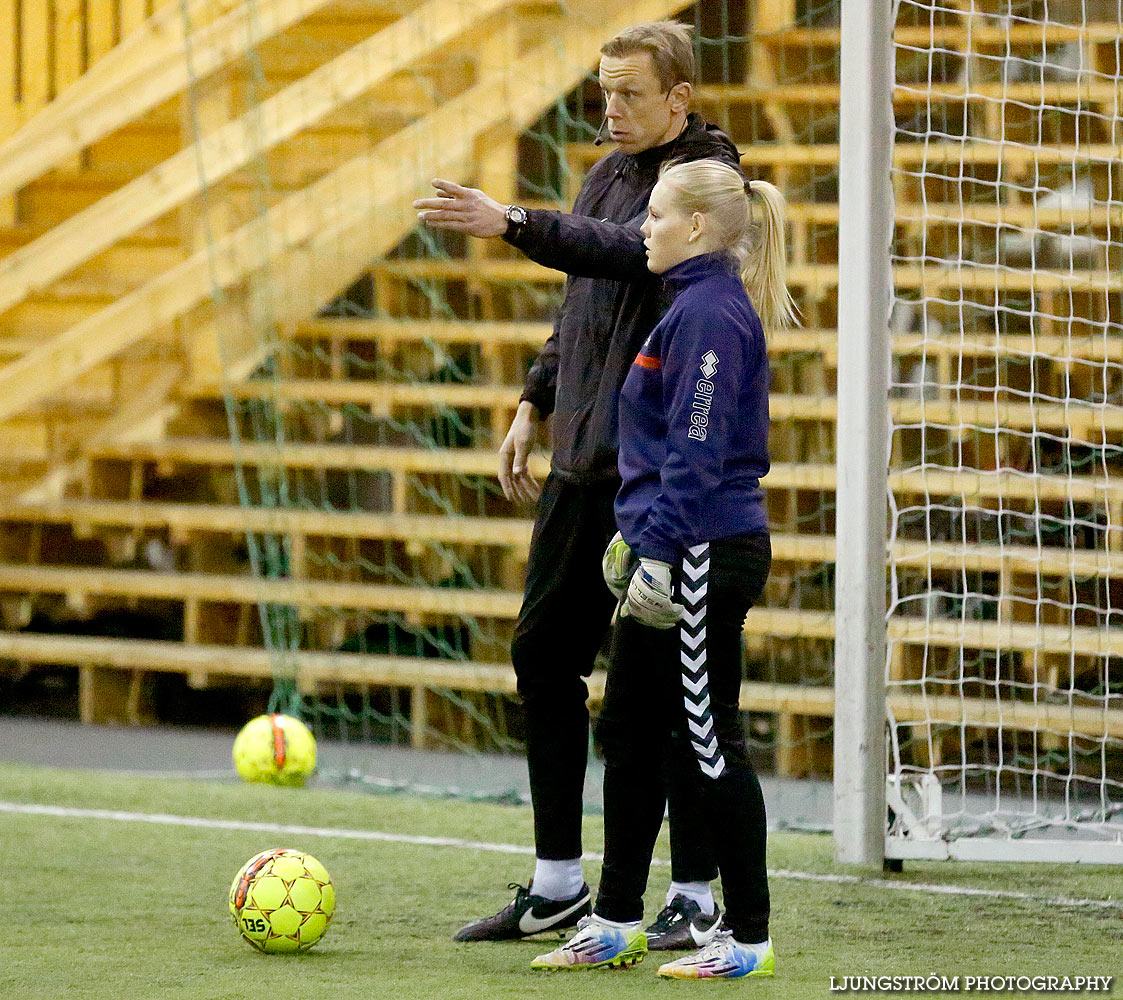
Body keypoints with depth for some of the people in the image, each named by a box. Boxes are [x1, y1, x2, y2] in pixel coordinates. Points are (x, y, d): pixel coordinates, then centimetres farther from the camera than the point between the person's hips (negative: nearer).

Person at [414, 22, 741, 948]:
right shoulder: (610, 174, 15)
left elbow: (627, 250, -28)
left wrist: (513, 224, -35)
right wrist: (537, 403, 19)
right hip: (583, 462, 9)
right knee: (543, 653, 10)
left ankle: (695, 896, 2)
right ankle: (557, 883, 19)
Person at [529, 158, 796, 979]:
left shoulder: (711, 312, -16)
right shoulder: (698, 305, 16)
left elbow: (696, 449, -20)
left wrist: (659, 550, -21)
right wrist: (641, 540, 24)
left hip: (703, 554, -10)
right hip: (677, 556, 10)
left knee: (707, 741, -4)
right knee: (628, 732, 13)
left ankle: (750, 938, 2)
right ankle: (616, 926, 20)